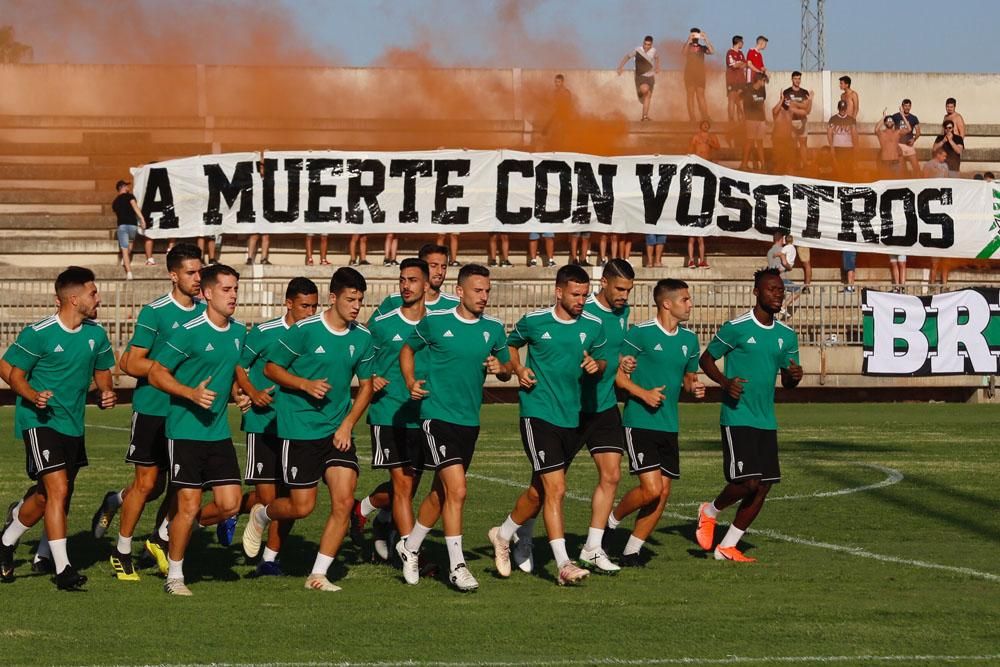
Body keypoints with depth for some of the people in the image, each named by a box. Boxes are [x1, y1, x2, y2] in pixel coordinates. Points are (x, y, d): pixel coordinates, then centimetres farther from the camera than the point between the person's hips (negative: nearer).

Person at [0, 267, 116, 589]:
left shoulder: (96, 334, 5)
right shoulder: (38, 333, -12)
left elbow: (102, 370, 19)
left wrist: (107, 393, -3)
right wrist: (33, 396, -25)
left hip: (73, 424, 7)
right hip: (40, 421, -7)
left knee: (46, 496, 14)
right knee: (58, 490, -18)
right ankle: (62, 569, -17)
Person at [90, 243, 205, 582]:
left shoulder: (205, 311, 6)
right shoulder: (154, 312, -11)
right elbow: (132, 364, -13)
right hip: (152, 410, -5)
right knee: (148, 483, 0)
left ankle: (160, 539, 24)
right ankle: (122, 553, 16)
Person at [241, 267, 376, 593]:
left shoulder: (362, 339, 2)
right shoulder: (304, 331, -11)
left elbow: (365, 386, 12)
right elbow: (271, 368, -3)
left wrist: (347, 425, 0)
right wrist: (305, 384, -18)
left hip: (338, 430, 4)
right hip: (299, 428, -4)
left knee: (344, 501, -8)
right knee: (302, 507, -2)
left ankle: (318, 575, 2)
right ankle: (261, 515, 32)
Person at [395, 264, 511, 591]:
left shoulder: (494, 328, 5)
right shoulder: (434, 321, -5)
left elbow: (506, 370, 16)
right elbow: (408, 349, 12)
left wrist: (501, 368, -8)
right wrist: (411, 382, -4)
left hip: (469, 420, 5)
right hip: (438, 415, -5)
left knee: (440, 493, 14)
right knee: (456, 490, -16)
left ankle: (410, 547, 35)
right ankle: (457, 566, -9)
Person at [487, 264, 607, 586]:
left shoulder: (593, 326, 4)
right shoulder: (534, 321, -4)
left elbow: (602, 359, 16)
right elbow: (511, 345, 14)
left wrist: (596, 365, -6)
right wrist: (520, 370, -3)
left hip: (572, 417, 5)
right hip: (539, 413, -5)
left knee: (539, 490, 14)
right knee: (555, 488, -14)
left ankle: (503, 535, 38)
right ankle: (564, 565, -14)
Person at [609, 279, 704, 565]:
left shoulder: (689, 339, 10)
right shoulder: (640, 333, -9)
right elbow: (617, 373, -7)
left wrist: (694, 387, 0)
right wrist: (644, 393, -19)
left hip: (669, 426, 7)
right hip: (640, 422, -7)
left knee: (663, 493, 2)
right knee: (651, 488, -16)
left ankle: (631, 552, 13)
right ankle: (610, 522, 9)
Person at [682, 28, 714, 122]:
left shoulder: (702, 47, 7)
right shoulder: (687, 46, 5)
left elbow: (712, 51, -10)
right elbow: (683, 52, -17)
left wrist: (706, 39, -18)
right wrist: (689, 40, -26)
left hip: (700, 74, 1)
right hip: (689, 74, -1)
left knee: (701, 96, -1)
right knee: (690, 96, -2)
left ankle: (705, 118, -4)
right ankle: (692, 119, -4)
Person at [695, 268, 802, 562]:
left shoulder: (787, 336, 9)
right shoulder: (736, 328, -8)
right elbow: (706, 359, 1)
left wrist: (794, 376, -8)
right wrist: (725, 383, -16)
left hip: (766, 421, 6)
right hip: (737, 417, -6)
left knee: (763, 486, 2)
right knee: (747, 481, -15)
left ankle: (728, 546, 13)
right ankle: (710, 512, 15)